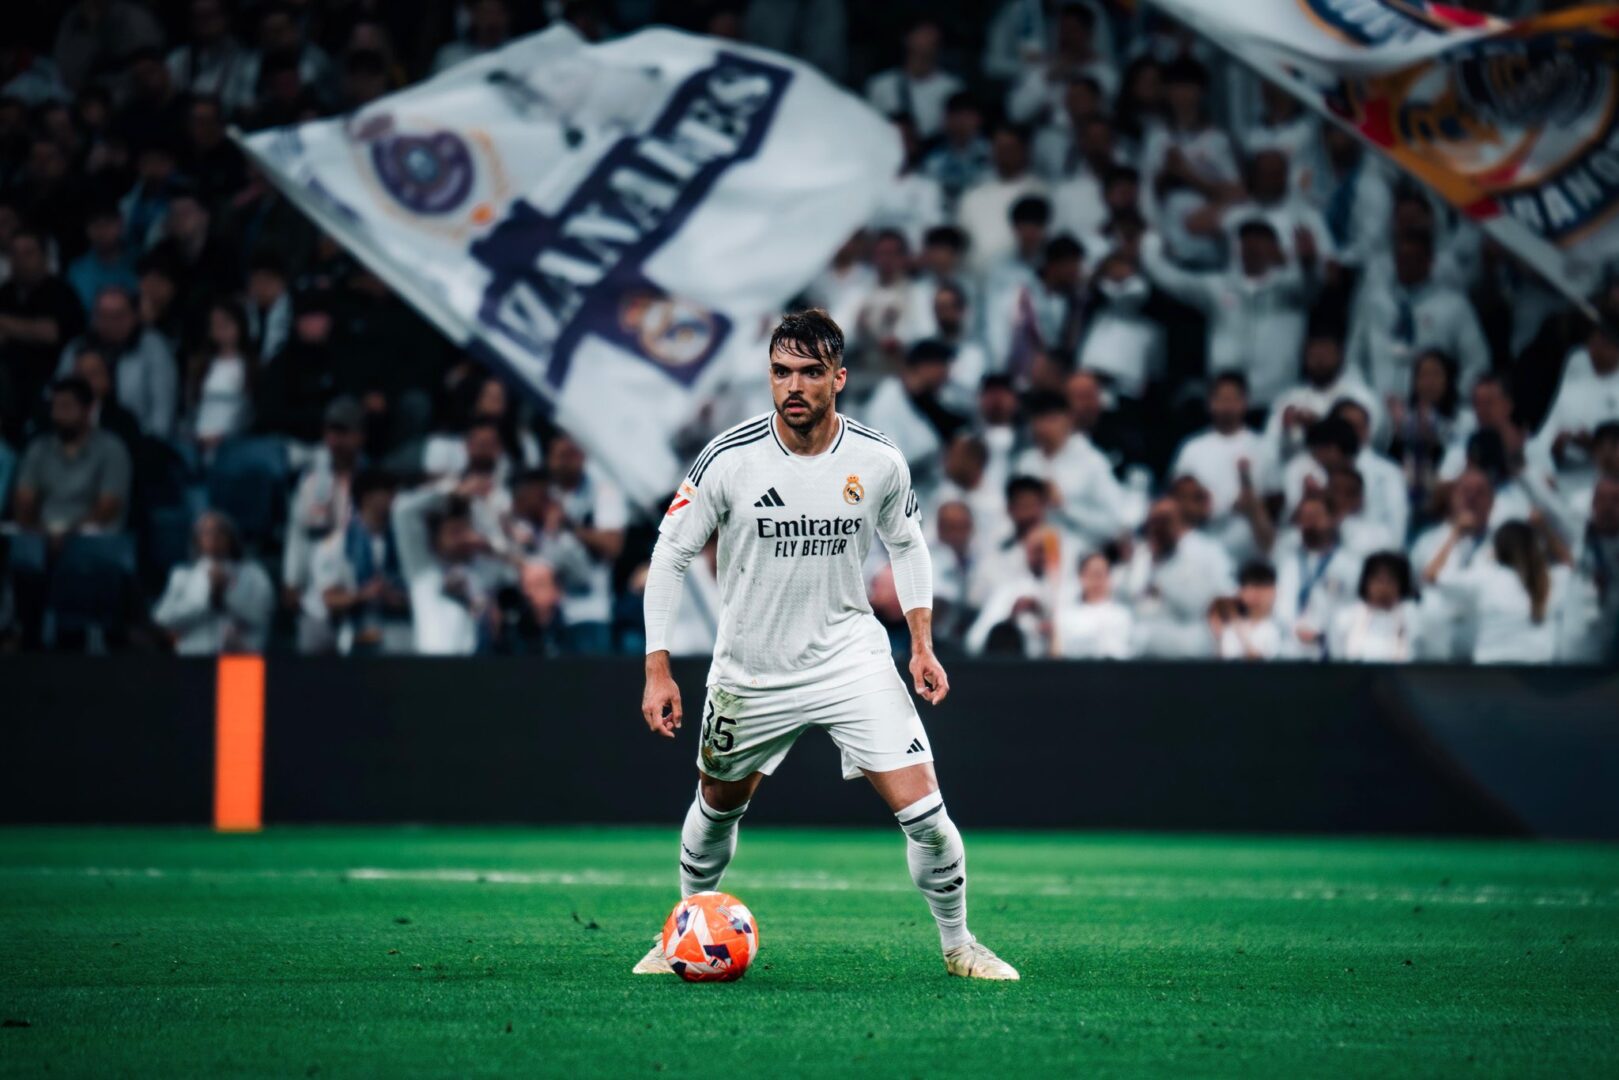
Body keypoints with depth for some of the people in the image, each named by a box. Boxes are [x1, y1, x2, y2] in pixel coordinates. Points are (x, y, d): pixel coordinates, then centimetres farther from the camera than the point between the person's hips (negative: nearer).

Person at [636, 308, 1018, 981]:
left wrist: (922, 644, 1)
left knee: (923, 809, -12)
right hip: (750, 670, 0)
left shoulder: (879, 462, -10)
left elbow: (906, 544, 9)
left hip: (852, 660, 0)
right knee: (719, 805, 18)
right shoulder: (728, 459, -16)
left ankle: (958, 945, 9)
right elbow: (670, 553, -7)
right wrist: (658, 671, -10)